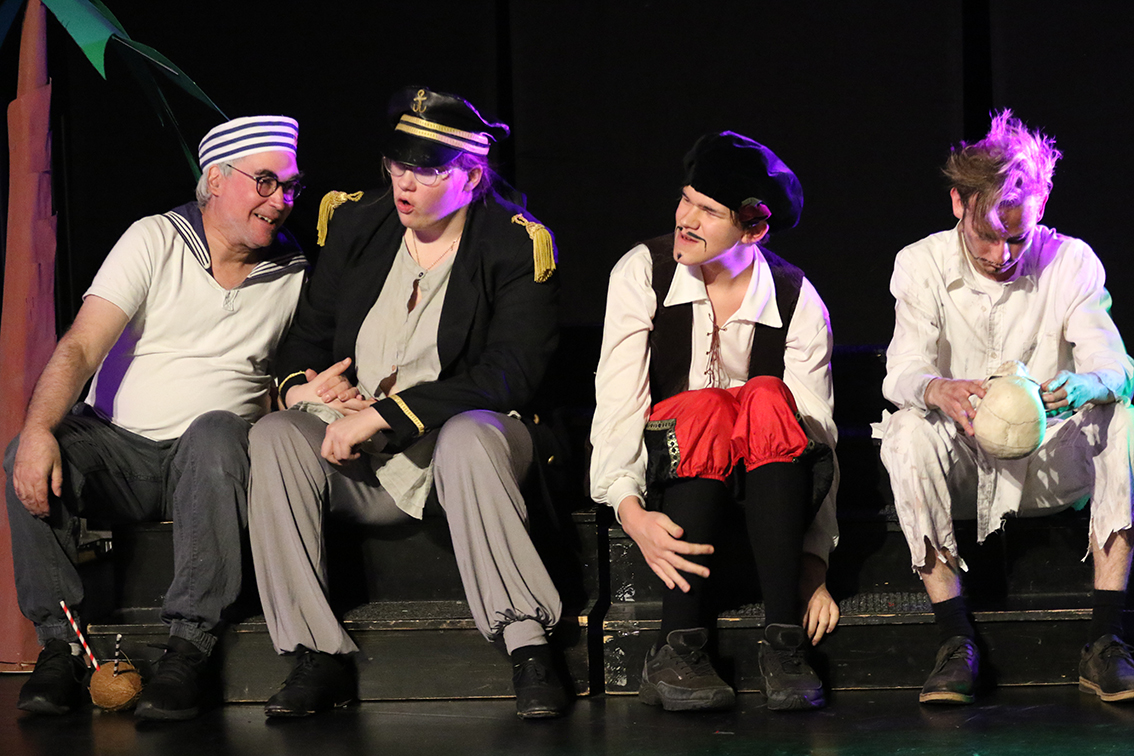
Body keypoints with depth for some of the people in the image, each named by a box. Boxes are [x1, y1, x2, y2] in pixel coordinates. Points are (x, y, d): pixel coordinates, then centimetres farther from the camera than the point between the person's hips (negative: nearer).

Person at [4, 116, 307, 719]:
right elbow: (81, 347, -10)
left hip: (209, 460, 0)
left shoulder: (294, 273, 8)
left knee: (215, 433, -36)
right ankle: (59, 643, -19)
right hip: (119, 448, 0)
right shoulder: (155, 241, 0)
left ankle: (188, 645, -33)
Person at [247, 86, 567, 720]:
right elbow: (310, 330, 18)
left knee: (469, 436, -38)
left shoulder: (517, 247, -6)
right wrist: (299, 383, -7)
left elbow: (508, 377, -17)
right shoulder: (357, 224, 9)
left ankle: (529, 647, -32)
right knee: (274, 436, -25)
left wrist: (380, 415, -21)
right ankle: (320, 659, -25)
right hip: (359, 465, 4)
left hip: (462, 439, -4)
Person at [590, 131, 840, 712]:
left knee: (768, 399, -31)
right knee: (706, 410, -33)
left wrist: (814, 565, -21)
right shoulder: (642, 272, -8)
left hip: (760, 478, 1)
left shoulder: (799, 304, -7)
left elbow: (816, 434, -12)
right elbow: (616, 401, -17)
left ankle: (783, 642, -37)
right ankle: (679, 648, -36)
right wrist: (630, 511, -33)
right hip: (671, 472, -1)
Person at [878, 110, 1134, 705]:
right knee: (907, 432, -32)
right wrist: (940, 390, -41)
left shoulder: (1070, 262, -2)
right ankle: (955, 641, -29)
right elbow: (902, 373, -15)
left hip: (1052, 463, 1)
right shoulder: (921, 265, -3)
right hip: (963, 465, 0)